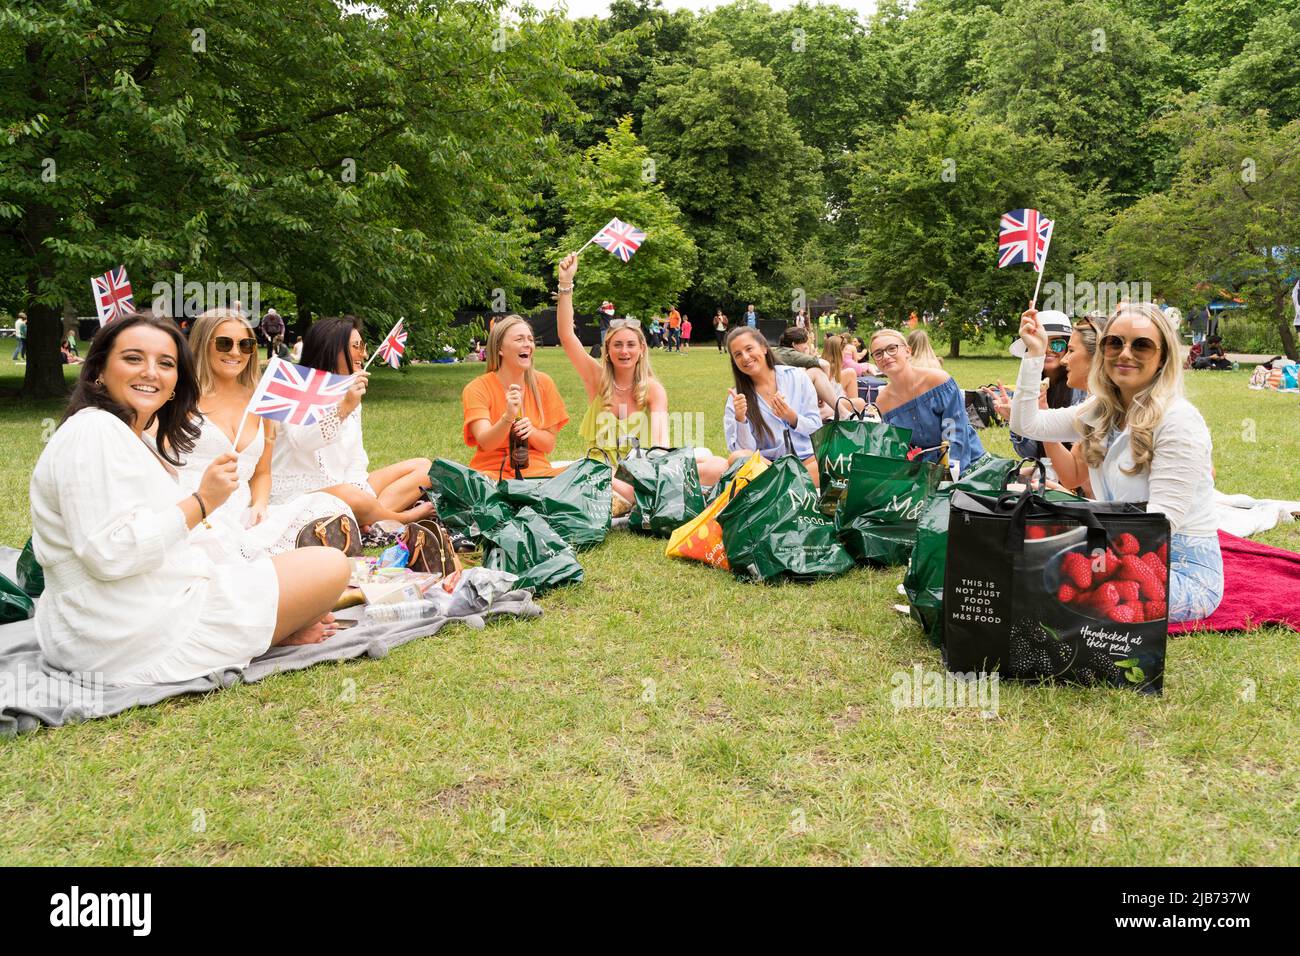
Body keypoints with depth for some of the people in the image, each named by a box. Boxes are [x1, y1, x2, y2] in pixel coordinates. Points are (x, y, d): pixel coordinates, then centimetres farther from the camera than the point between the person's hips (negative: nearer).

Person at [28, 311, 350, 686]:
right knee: (331, 566, -10)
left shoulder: (136, 439, 18)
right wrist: (201, 502, -20)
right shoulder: (94, 432, -16)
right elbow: (108, 553, -26)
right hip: (137, 637, -11)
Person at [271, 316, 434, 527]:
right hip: (297, 495, -8)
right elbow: (301, 441, -30)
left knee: (423, 467, 0)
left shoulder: (350, 394, 15)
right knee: (348, 496, -40)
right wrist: (344, 408, -41)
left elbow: (356, 459, 10)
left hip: (345, 485, 8)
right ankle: (404, 518, -12)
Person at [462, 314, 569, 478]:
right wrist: (508, 417, -34)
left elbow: (550, 445, 5)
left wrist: (531, 431, -17)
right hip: (492, 470, -2)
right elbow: (485, 443, -16)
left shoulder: (543, 383, 5)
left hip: (536, 470, 2)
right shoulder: (477, 389, -4)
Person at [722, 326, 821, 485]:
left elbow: (816, 427, 7)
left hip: (806, 458, -1)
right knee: (738, 457, -32)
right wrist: (740, 419, -20)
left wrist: (792, 417, -13)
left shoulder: (795, 377, 5)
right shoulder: (737, 397, 4)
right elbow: (744, 448, -3)